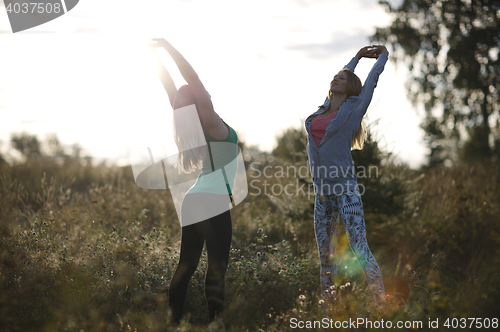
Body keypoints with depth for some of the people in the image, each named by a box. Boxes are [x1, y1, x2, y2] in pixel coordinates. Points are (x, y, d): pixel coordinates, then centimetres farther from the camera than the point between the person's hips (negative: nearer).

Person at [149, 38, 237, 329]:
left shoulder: (190, 128, 3)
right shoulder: (212, 125, -14)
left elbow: (173, 91, 6)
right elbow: (195, 82, -19)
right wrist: (169, 48, -16)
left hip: (192, 201, 7)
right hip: (212, 204, -7)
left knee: (186, 264, 13)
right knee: (217, 266, 0)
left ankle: (174, 318, 18)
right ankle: (215, 321, 1)